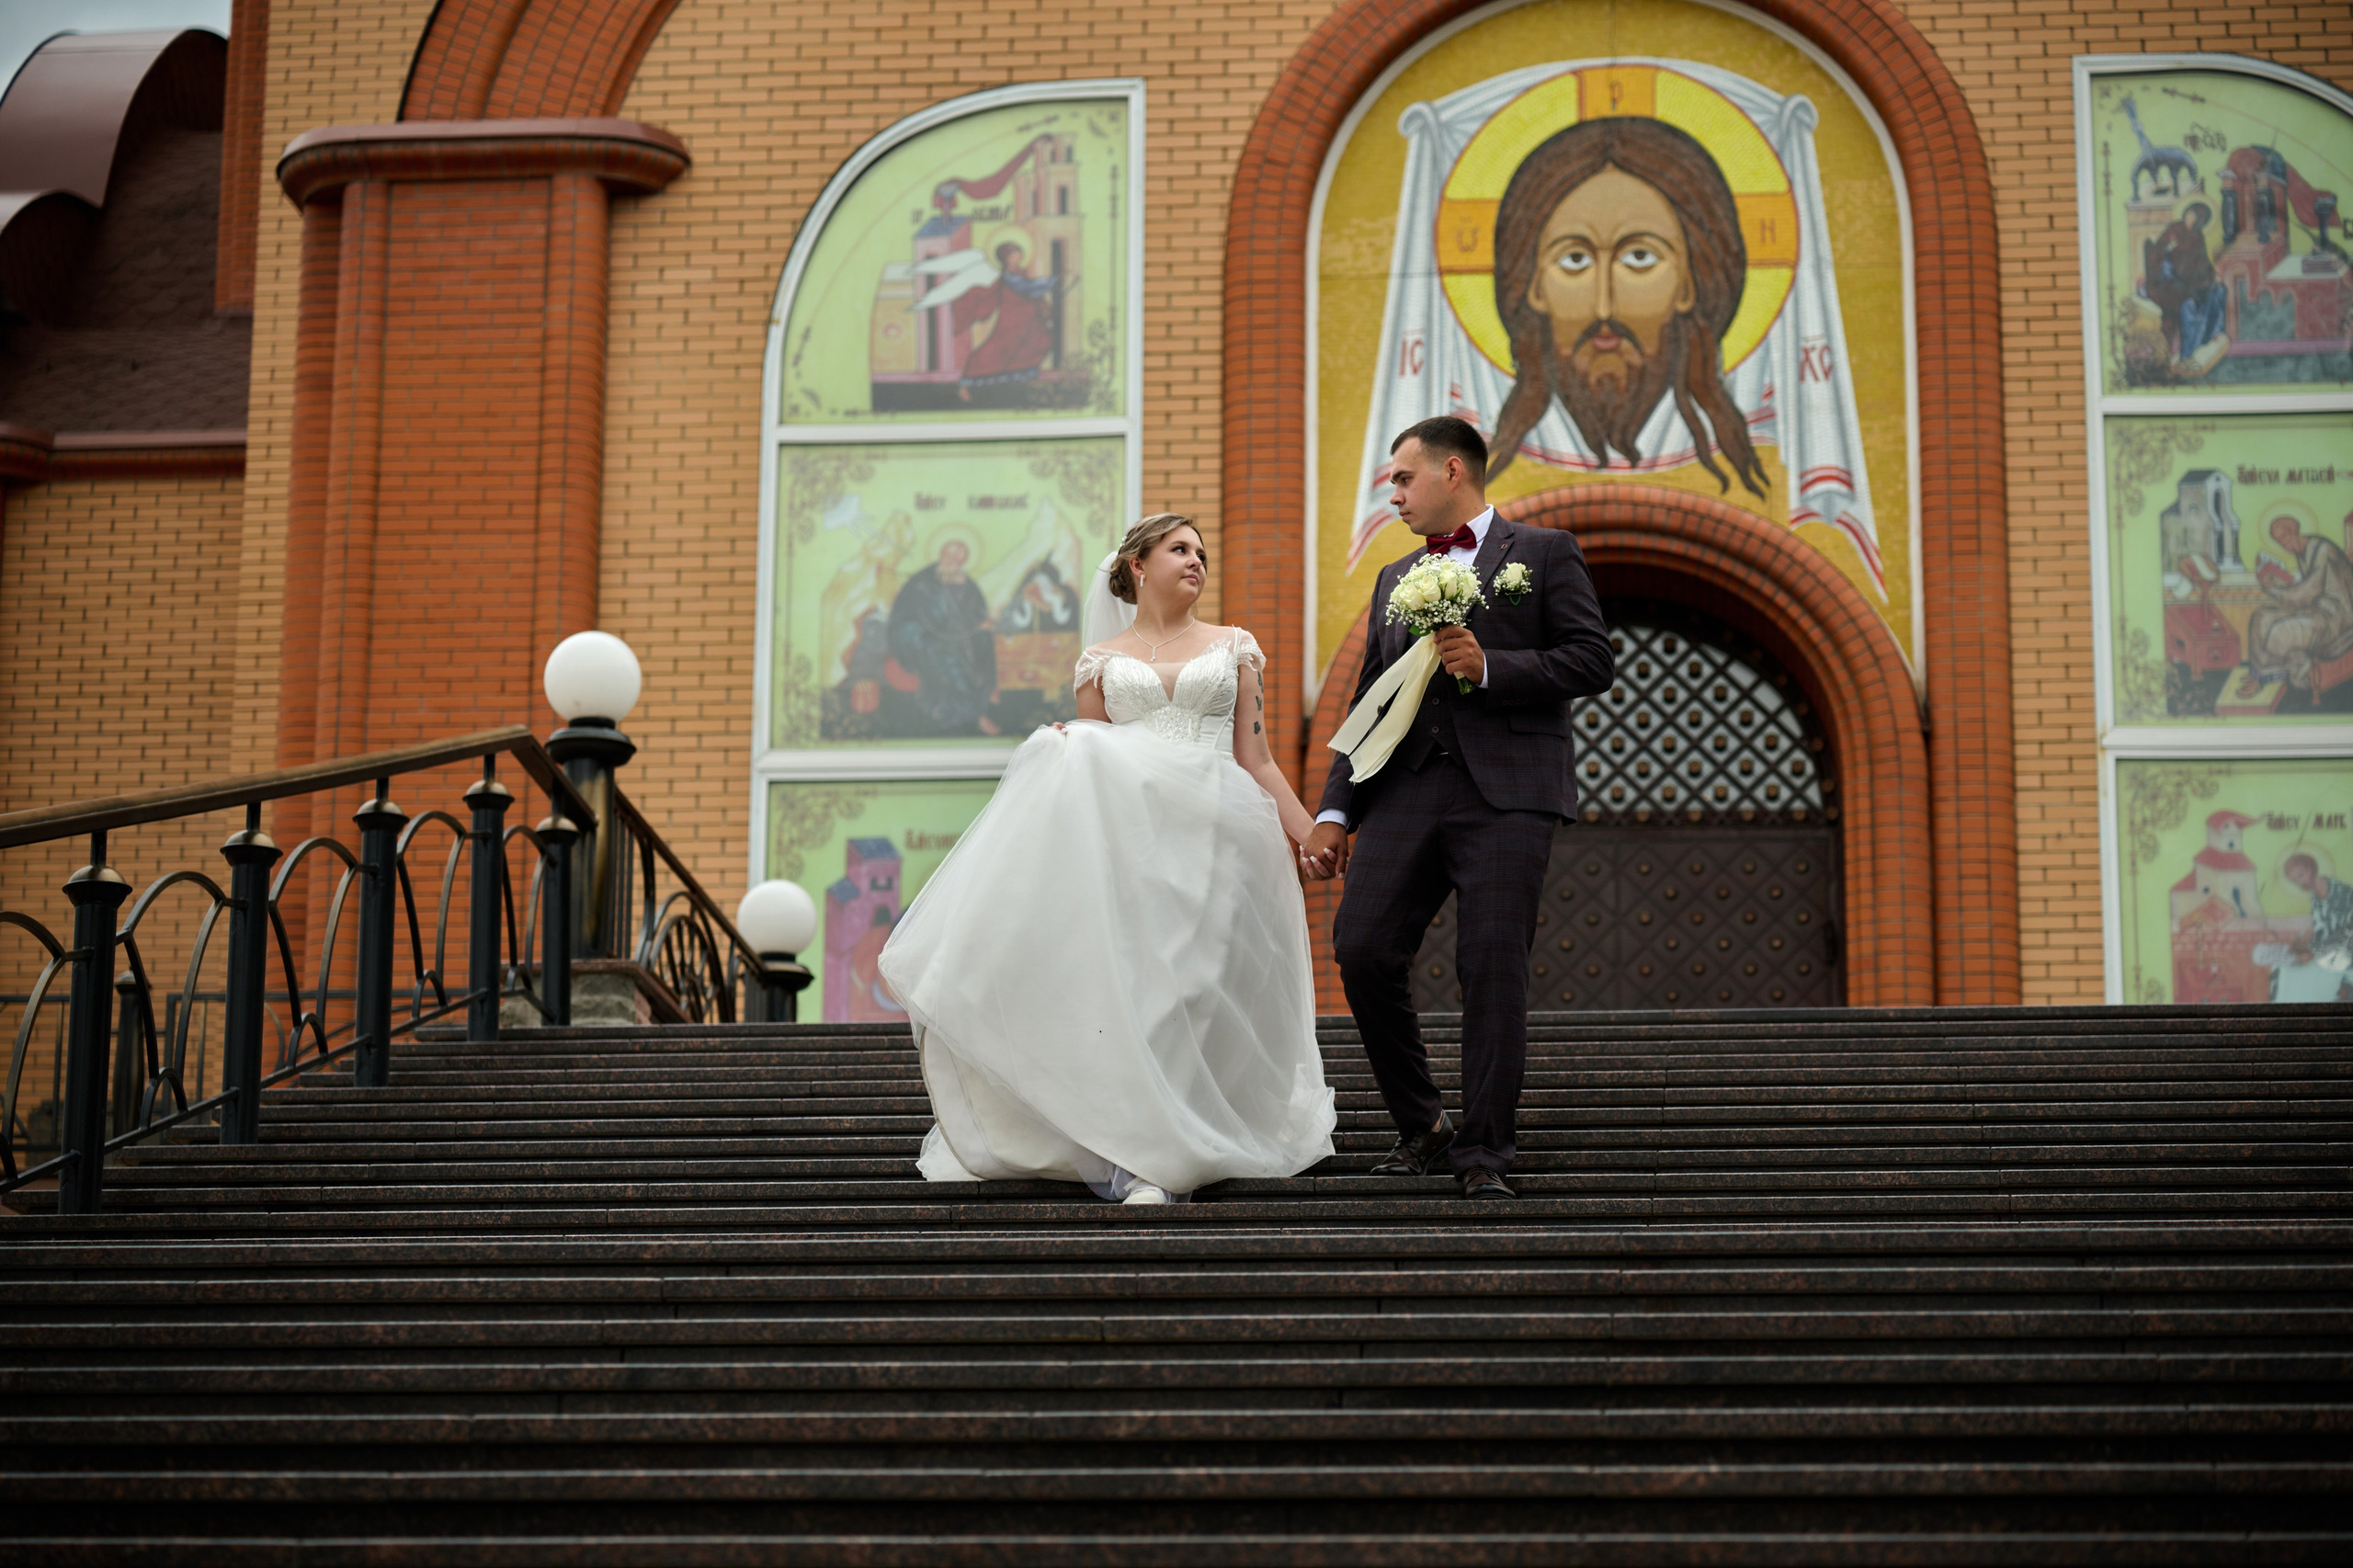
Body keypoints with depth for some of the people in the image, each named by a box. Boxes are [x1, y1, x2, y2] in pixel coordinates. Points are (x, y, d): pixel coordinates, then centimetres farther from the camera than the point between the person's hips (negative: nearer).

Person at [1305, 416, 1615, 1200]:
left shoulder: (1543, 552, 9)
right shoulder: (1394, 578, 24)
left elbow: (1593, 661, -1)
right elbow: (1368, 703, 21)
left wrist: (1490, 666, -12)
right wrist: (1335, 810, 11)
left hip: (1506, 790, -5)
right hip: (1407, 790, 5)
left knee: (1493, 968, -9)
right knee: (1362, 950, -7)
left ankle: (1484, 1151, 0)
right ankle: (1420, 1125, 10)